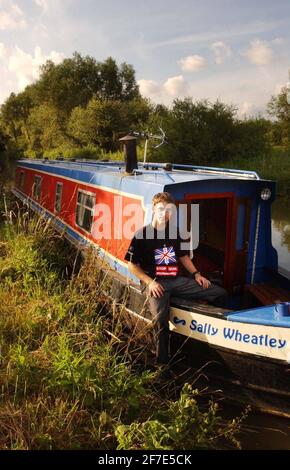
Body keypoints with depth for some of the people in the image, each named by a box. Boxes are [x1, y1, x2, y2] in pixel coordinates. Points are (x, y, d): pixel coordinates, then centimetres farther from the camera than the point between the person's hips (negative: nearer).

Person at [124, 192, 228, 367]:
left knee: (220, 294, -2)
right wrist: (150, 282, -13)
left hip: (177, 280, 6)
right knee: (161, 319, -34)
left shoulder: (175, 233, 11)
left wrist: (196, 274, 8)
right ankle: (162, 362, -13)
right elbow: (132, 265, -2)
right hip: (155, 283, -5)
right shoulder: (142, 234, -5)